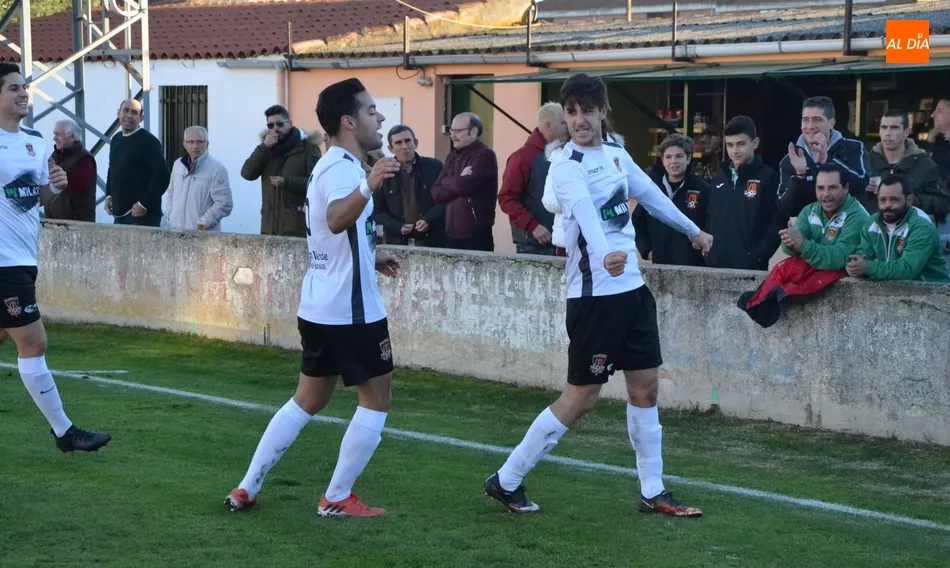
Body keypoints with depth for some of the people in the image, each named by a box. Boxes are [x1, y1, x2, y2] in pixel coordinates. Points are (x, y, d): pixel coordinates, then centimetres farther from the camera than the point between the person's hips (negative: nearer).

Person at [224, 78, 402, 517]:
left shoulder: (328, 166, 14)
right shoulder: (343, 167, -17)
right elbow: (337, 220, -40)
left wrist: (370, 257, 35)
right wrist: (368, 187, -57)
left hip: (318, 308, 10)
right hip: (351, 311, -10)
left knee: (308, 400, 16)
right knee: (376, 400, 3)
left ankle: (247, 489, 15)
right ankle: (336, 499, 5)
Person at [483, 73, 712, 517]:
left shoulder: (616, 154, 9)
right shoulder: (567, 165, -15)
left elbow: (651, 195, 26)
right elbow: (584, 210, -36)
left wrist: (693, 231, 39)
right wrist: (605, 253, -55)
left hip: (633, 287, 7)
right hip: (594, 294, -7)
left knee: (646, 387, 9)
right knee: (580, 397, -3)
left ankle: (652, 493, 19)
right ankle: (505, 481, 8)